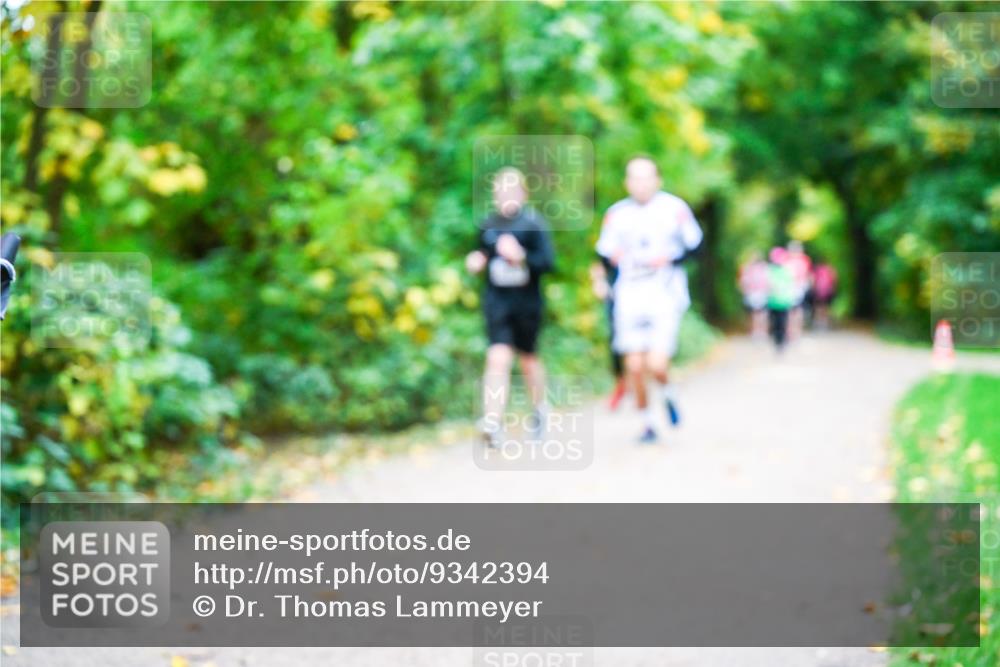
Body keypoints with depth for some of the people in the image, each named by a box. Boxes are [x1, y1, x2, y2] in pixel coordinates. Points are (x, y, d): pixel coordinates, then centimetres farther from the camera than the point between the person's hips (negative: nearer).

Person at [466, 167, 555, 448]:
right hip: (496, 301, 1)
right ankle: (493, 423, -20)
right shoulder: (488, 225, 4)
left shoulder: (533, 223, -7)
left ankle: (540, 407, 43)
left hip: (527, 301, -1)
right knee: (498, 358, -14)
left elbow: (547, 261, -12)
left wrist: (520, 256, -26)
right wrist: (477, 262, -3)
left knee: (528, 358, 15)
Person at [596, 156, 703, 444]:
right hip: (629, 296, 3)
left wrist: (669, 258, -12)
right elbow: (605, 251, 13)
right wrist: (613, 257, -10)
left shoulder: (674, 208, -1)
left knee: (656, 364, -14)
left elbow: (693, 244, 6)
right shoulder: (616, 214, 7)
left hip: (665, 294, -3)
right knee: (634, 366, -2)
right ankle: (648, 422, 17)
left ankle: (667, 393, 20)